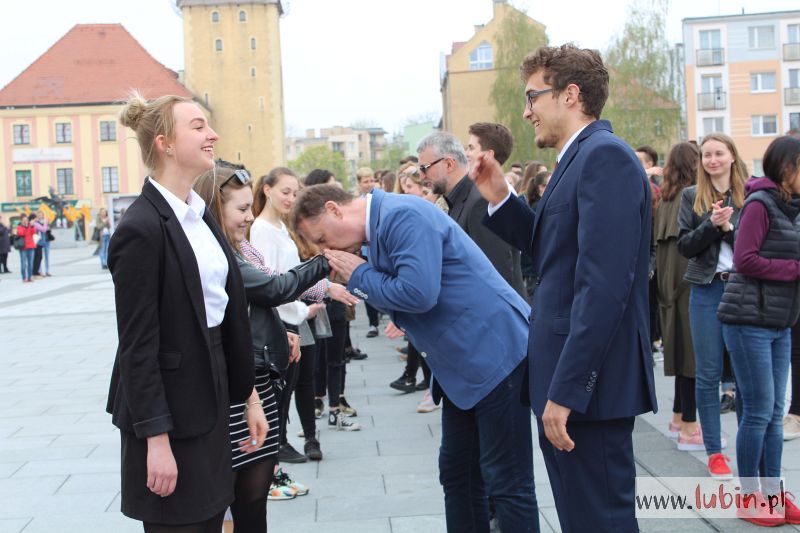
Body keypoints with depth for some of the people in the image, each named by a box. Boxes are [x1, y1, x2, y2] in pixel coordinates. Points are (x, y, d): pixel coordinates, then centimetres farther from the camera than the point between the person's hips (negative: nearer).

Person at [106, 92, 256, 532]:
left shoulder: (201, 215, 9)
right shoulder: (141, 228, -17)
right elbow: (137, 343, -18)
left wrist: (245, 395, 13)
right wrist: (156, 439, -18)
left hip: (210, 401, 8)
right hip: (167, 407, -8)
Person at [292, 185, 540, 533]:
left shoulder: (402, 215, -19)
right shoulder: (379, 225, 12)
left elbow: (419, 292, -28)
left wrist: (359, 276, -13)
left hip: (494, 352, -10)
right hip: (462, 363, 10)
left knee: (507, 482, -3)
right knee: (457, 474, 15)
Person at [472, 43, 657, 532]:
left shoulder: (605, 155, -15)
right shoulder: (581, 158, 16)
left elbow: (605, 283, -24)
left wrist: (566, 389, -24)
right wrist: (501, 199, 10)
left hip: (588, 383, -10)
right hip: (566, 379, 10)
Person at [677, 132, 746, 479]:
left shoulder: (749, 195, 5)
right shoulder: (692, 197, 6)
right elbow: (684, 246, 0)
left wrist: (729, 227, -15)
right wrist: (712, 225, -14)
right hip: (707, 290, 0)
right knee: (708, 373, 4)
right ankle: (714, 451, 12)